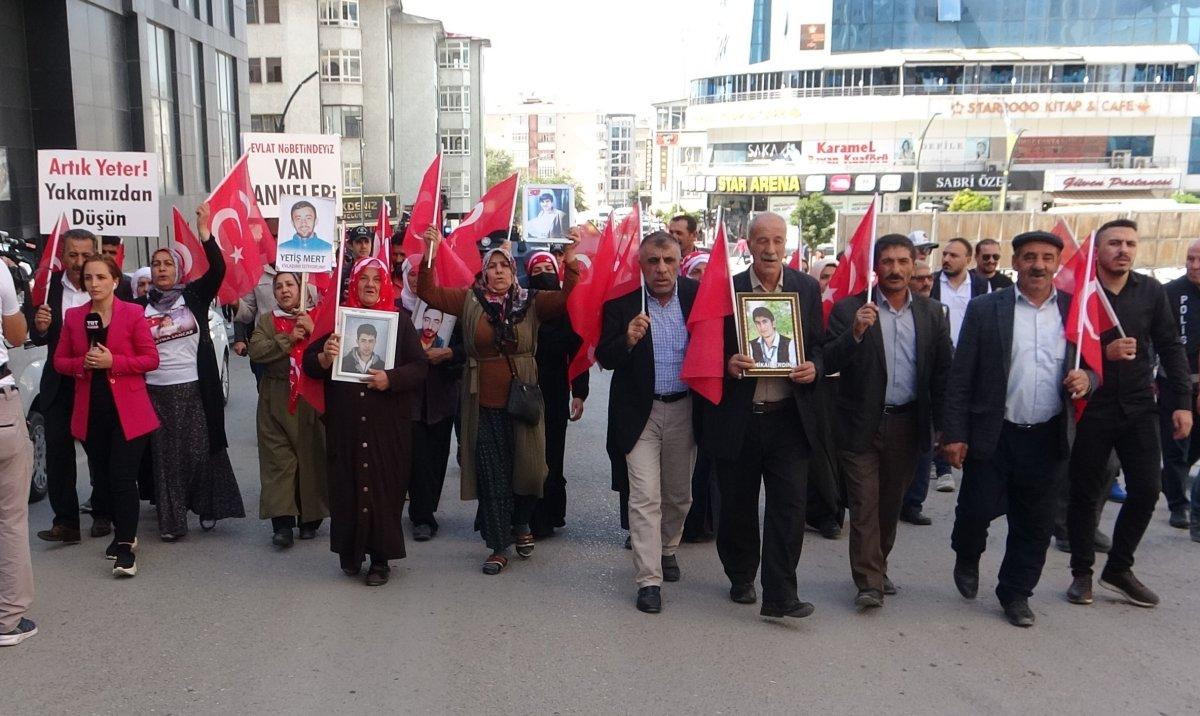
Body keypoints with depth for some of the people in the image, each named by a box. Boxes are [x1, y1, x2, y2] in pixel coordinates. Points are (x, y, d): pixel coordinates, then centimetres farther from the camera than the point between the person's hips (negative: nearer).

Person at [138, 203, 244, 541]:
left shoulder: (194, 295, 1)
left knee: (200, 451, 4)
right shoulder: (142, 305, 6)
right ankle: (171, 521, 14)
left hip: (194, 387, -1)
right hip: (157, 390, 2)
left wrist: (205, 233, -24)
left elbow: (218, 270, -13)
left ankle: (207, 507, 20)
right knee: (166, 456, 6)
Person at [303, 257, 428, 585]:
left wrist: (391, 378, -19)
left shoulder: (400, 323, 4)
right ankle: (349, 551, 20)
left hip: (387, 425, -1)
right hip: (345, 423, 1)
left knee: (384, 486, 1)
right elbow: (309, 363, 7)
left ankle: (380, 558, 13)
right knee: (346, 485, 3)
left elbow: (420, 366, -2)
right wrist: (325, 358, -15)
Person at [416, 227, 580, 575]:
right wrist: (429, 256, -12)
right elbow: (428, 292, 0)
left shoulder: (531, 301, 2)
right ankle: (499, 546, 18)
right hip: (483, 403, 0)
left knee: (528, 466, 3)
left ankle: (521, 523, 34)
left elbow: (567, 299, -9)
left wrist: (570, 261, -20)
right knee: (491, 474, 5)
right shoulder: (468, 300, 4)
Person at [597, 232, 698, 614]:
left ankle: (667, 548, 43)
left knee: (679, 494, 18)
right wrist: (627, 340, -29)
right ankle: (649, 580, 5)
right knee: (645, 497, -3)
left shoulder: (698, 294, -2)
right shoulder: (622, 302, -8)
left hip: (684, 409, 3)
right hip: (640, 412, -3)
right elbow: (604, 357, -9)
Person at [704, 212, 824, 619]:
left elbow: (819, 343, 12)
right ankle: (741, 579, 33)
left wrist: (814, 368, -9)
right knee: (737, 505, 12)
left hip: (789, 417, 1)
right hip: (738, 417, -1)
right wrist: (727, 364, -18)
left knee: (789, 506, -2)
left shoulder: (807, 288, 5)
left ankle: (779, 596, 7)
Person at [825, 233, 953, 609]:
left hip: (907, 425, 4)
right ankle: (869, 582, 4)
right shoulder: (849, 309, -5)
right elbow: (829, 363, -12)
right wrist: (855, 332, -28)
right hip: (862, 424, -3)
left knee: (891, 503, 15)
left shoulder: (931, 313, 5)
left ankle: (877, 568, 31)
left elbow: (942, 373, 6)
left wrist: (944, 428, 3)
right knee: (864, 504, -2)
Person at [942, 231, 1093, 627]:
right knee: (977, 509, 1)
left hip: (1047, 439, 3)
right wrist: (954, 434, -8)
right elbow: (960, 376, -4)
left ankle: (1016, 593, 29)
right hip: (993, 435, -3)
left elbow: (1094, 364, 14)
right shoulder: (985, 309, -3)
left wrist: (1086, 378, -11)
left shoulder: (1075, 310, 5)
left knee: (1035, 524, 11)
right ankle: (967, 559, 34)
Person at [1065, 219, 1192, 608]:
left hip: (1138, 407, 4)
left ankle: (1119, 568, 22)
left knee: (1146, 491, 3)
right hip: (1091, 407, -3)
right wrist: (1104, 353, -24)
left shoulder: (1151, 291, 4)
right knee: (1085, 492, 6)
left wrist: (1181, 402, 1)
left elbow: (1170, 348, 6)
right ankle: (1082, 572, 21)